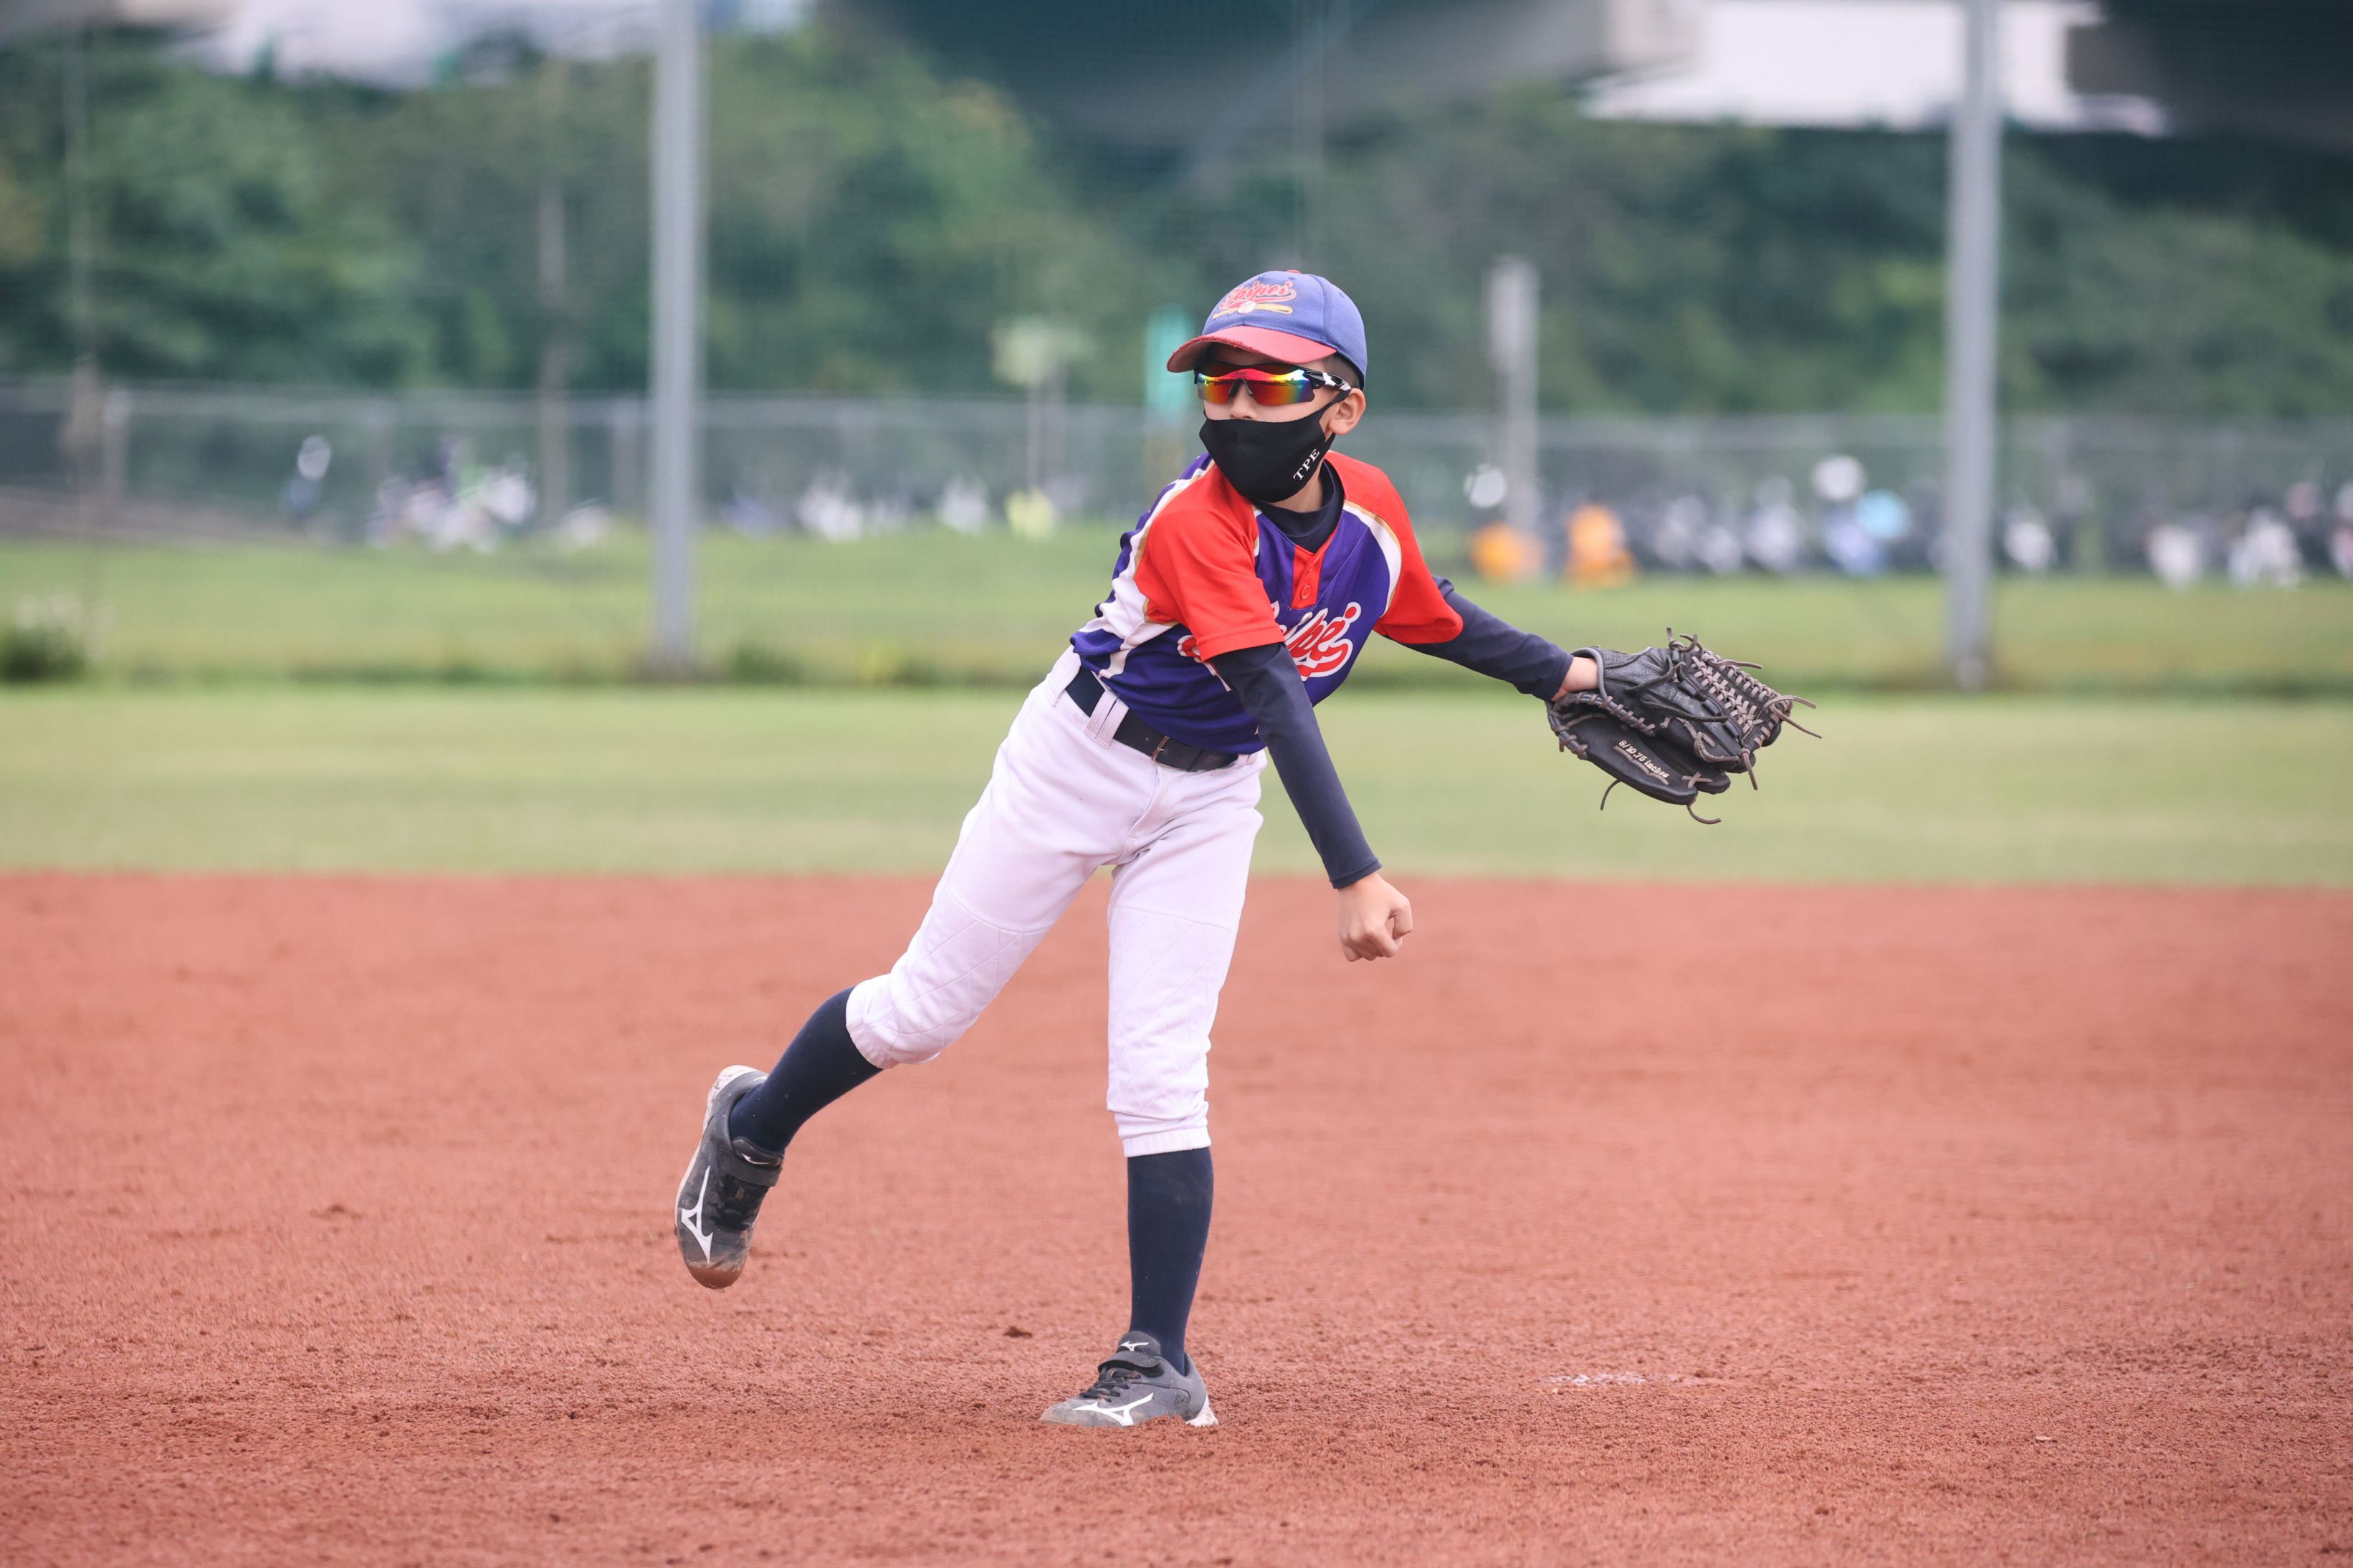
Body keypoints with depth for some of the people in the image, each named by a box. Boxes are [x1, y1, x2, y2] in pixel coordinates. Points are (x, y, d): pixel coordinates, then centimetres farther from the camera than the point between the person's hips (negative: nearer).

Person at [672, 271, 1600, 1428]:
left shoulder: (1370, 509, -10)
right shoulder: (1196, 523, -31)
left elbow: (1432, 617, 13)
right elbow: (1276, 699, -41)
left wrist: (1564, 674, 7)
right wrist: (1353, 876, -48)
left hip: (1209, 800, 4)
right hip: (1082, 761, -4)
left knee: (1161, 1081, -7)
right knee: (920, 1015, 7)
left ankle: (1160, 1366, -3)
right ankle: (751, 1132, 34)